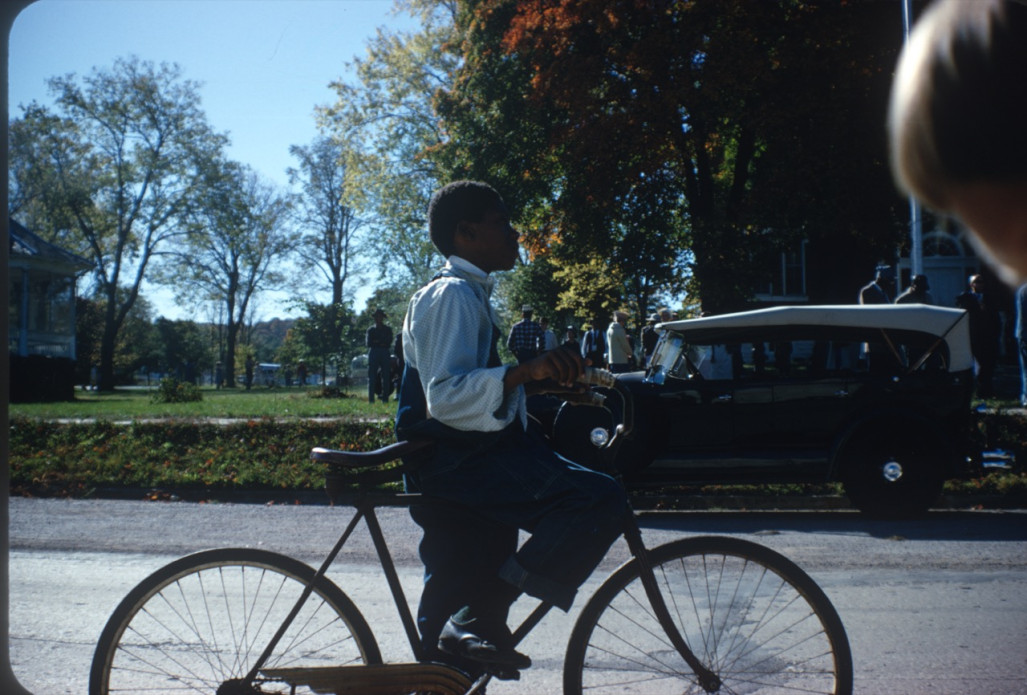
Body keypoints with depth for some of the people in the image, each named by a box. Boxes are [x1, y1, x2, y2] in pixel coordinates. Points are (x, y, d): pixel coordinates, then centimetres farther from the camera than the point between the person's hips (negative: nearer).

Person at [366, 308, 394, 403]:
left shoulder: (388, 330, 14)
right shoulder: (371, 330, 15)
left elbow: (389, 342, -1)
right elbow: (368, 343, 1)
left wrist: (376, 341, -6)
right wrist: (381, 342, -6)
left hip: (385, 354, 0)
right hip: (373, 353, 0)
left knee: (386, 377, -3)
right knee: (372, 377, -5)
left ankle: (385, 398, -2)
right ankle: (371, 399, -5)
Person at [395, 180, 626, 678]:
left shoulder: (468, 294, 20)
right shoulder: (452, 294, -12)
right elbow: (446, 397, -25)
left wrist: (539, 382, 19)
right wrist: (524, 371, -37)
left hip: (466, 458, 11)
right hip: (456, 460, -11)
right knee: (600, 498, -23)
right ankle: (484, 619, -20)